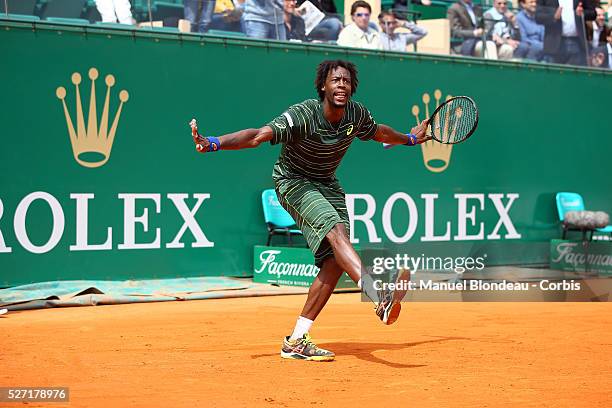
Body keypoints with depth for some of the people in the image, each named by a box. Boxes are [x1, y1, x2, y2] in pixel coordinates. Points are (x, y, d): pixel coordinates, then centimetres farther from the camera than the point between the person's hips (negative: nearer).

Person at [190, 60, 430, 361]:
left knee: (335, 262, -8)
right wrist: (214, 143, -53)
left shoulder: (357, 114, -7)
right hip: (294, 182, -6)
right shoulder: (302, 116, -26)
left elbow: (378, 132, 17)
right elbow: (258, 135, -37)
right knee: (336, 230, -32)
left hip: (328, 185, 6)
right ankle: (379, 296, -50)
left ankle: (296, 341, -4)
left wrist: (408, 139, 34)